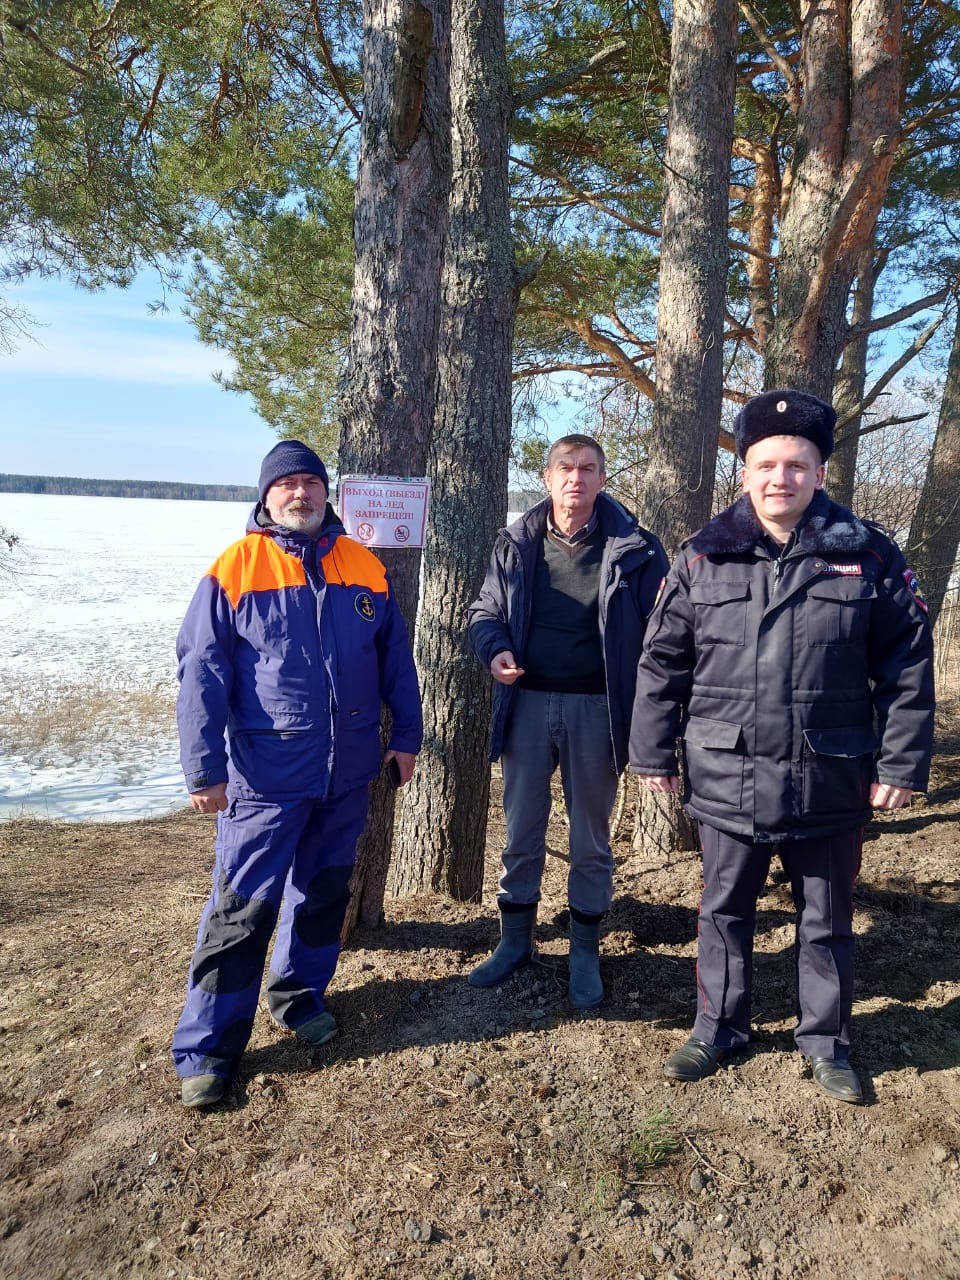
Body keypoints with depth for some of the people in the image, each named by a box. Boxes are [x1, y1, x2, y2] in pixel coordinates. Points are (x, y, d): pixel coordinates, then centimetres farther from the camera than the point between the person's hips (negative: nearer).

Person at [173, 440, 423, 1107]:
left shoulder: (365, 567, 6)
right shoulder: (236, 568, -5)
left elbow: (395, 656, 12)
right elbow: (202, 672, -7)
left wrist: (407, 735, 12)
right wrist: (204, 769, -10)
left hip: (349, 770, 4)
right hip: (267, 772, -4)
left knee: (324, 890, 17)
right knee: (244, 905, 0)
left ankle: (301, 995, 37)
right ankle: (207, 1047, 14)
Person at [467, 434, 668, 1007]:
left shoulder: (633, 547, -5)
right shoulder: (517, 542, 2)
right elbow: (486, 610, 11)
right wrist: (495, 650, -11)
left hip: (596, 709, -2)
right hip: (528, 704, 2)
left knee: (591, 838, 12)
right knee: (521, 831, 13)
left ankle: (586, 952, 29)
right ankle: (516, 941, 31)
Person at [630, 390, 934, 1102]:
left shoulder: (868, 554, -3)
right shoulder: (704, 557, -1)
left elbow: (906, 666, 0)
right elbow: (663, 663, 2)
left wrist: (901, 764, -3)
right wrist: (654, 754, 1)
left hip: (830, 783, 0)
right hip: (726, 778, 1)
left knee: (827, 921, 16)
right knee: (725, 911, 16)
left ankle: (826, 1040, 38)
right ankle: (719, 1027, 37)